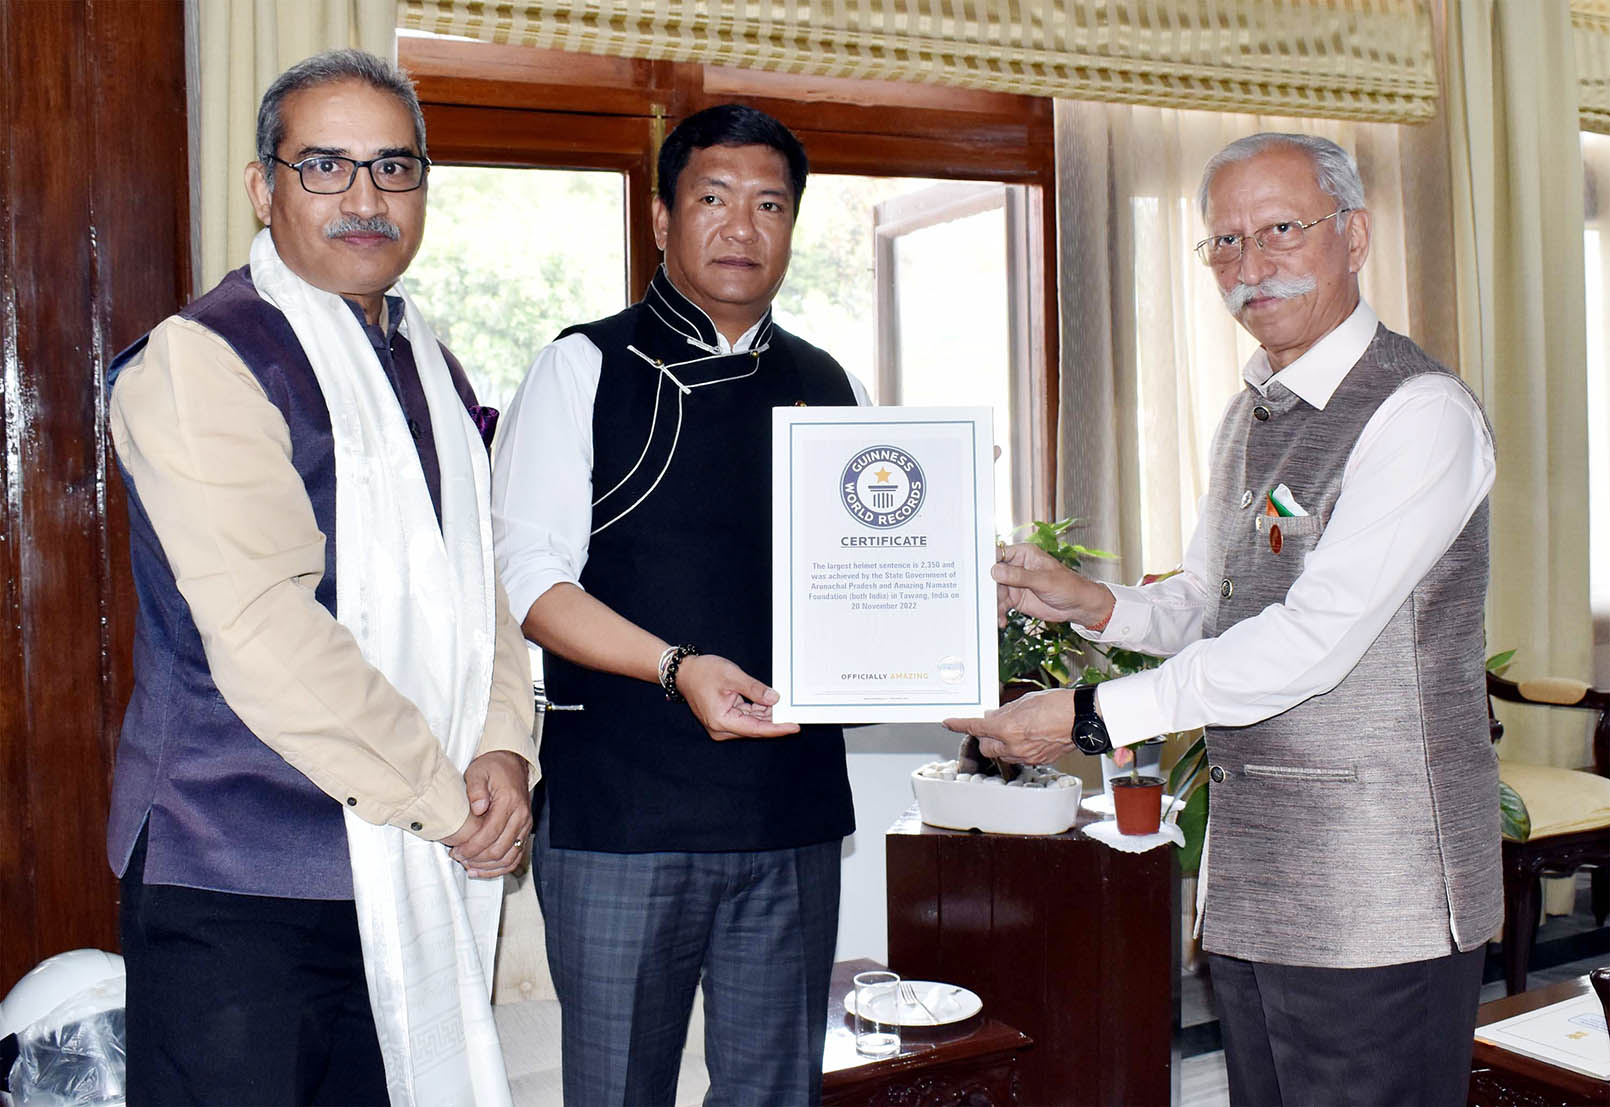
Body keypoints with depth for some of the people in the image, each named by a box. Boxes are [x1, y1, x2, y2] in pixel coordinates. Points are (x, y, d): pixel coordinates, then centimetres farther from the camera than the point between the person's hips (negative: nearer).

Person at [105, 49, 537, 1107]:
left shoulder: (434, 369, 15)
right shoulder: (199, 360, -10)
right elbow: (264, 630, -20)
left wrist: (503, 750, -2)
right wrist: (442, 796, -14)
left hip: (429, 866, 7)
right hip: (243, 882, -7)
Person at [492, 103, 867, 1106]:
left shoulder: (826, 387, 13)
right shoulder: (588, 368, 1)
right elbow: (531, 574, -8)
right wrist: (678, 667, -21)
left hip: (795, 808, 4)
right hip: (620, 809, -3)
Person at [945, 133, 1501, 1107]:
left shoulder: (1422, 412, -14)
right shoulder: (1249, 416, 14)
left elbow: (1314, 638, -22)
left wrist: (1093, 717, -21)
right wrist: (1095, 605, 0)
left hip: (1374, 900, -8)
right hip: (1248, 880, 8)